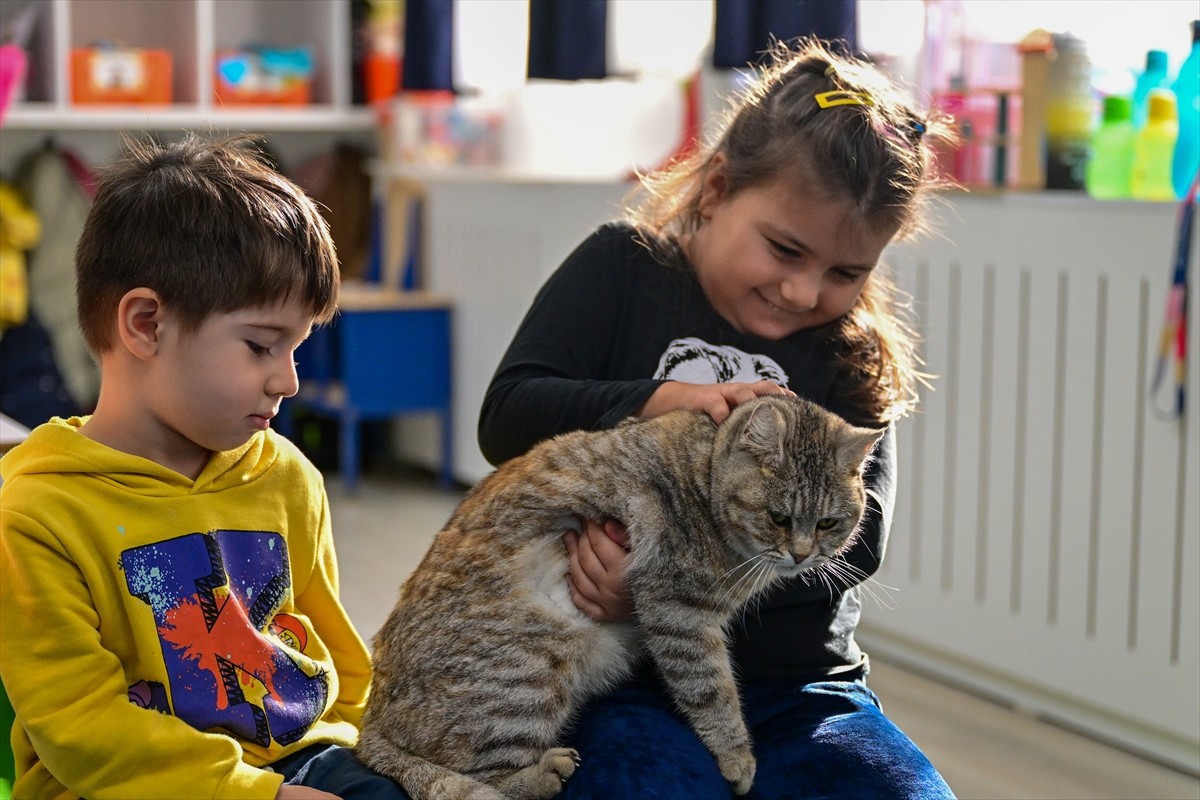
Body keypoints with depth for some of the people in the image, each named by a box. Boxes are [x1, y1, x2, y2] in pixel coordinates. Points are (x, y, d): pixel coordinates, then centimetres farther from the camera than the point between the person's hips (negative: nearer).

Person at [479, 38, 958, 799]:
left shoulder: (857, 357, 6)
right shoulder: (623, 267, 3)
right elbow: (508, 417, -6)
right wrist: (650, 403, -23)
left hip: (801, 686, 3)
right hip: (622, 685, -2)